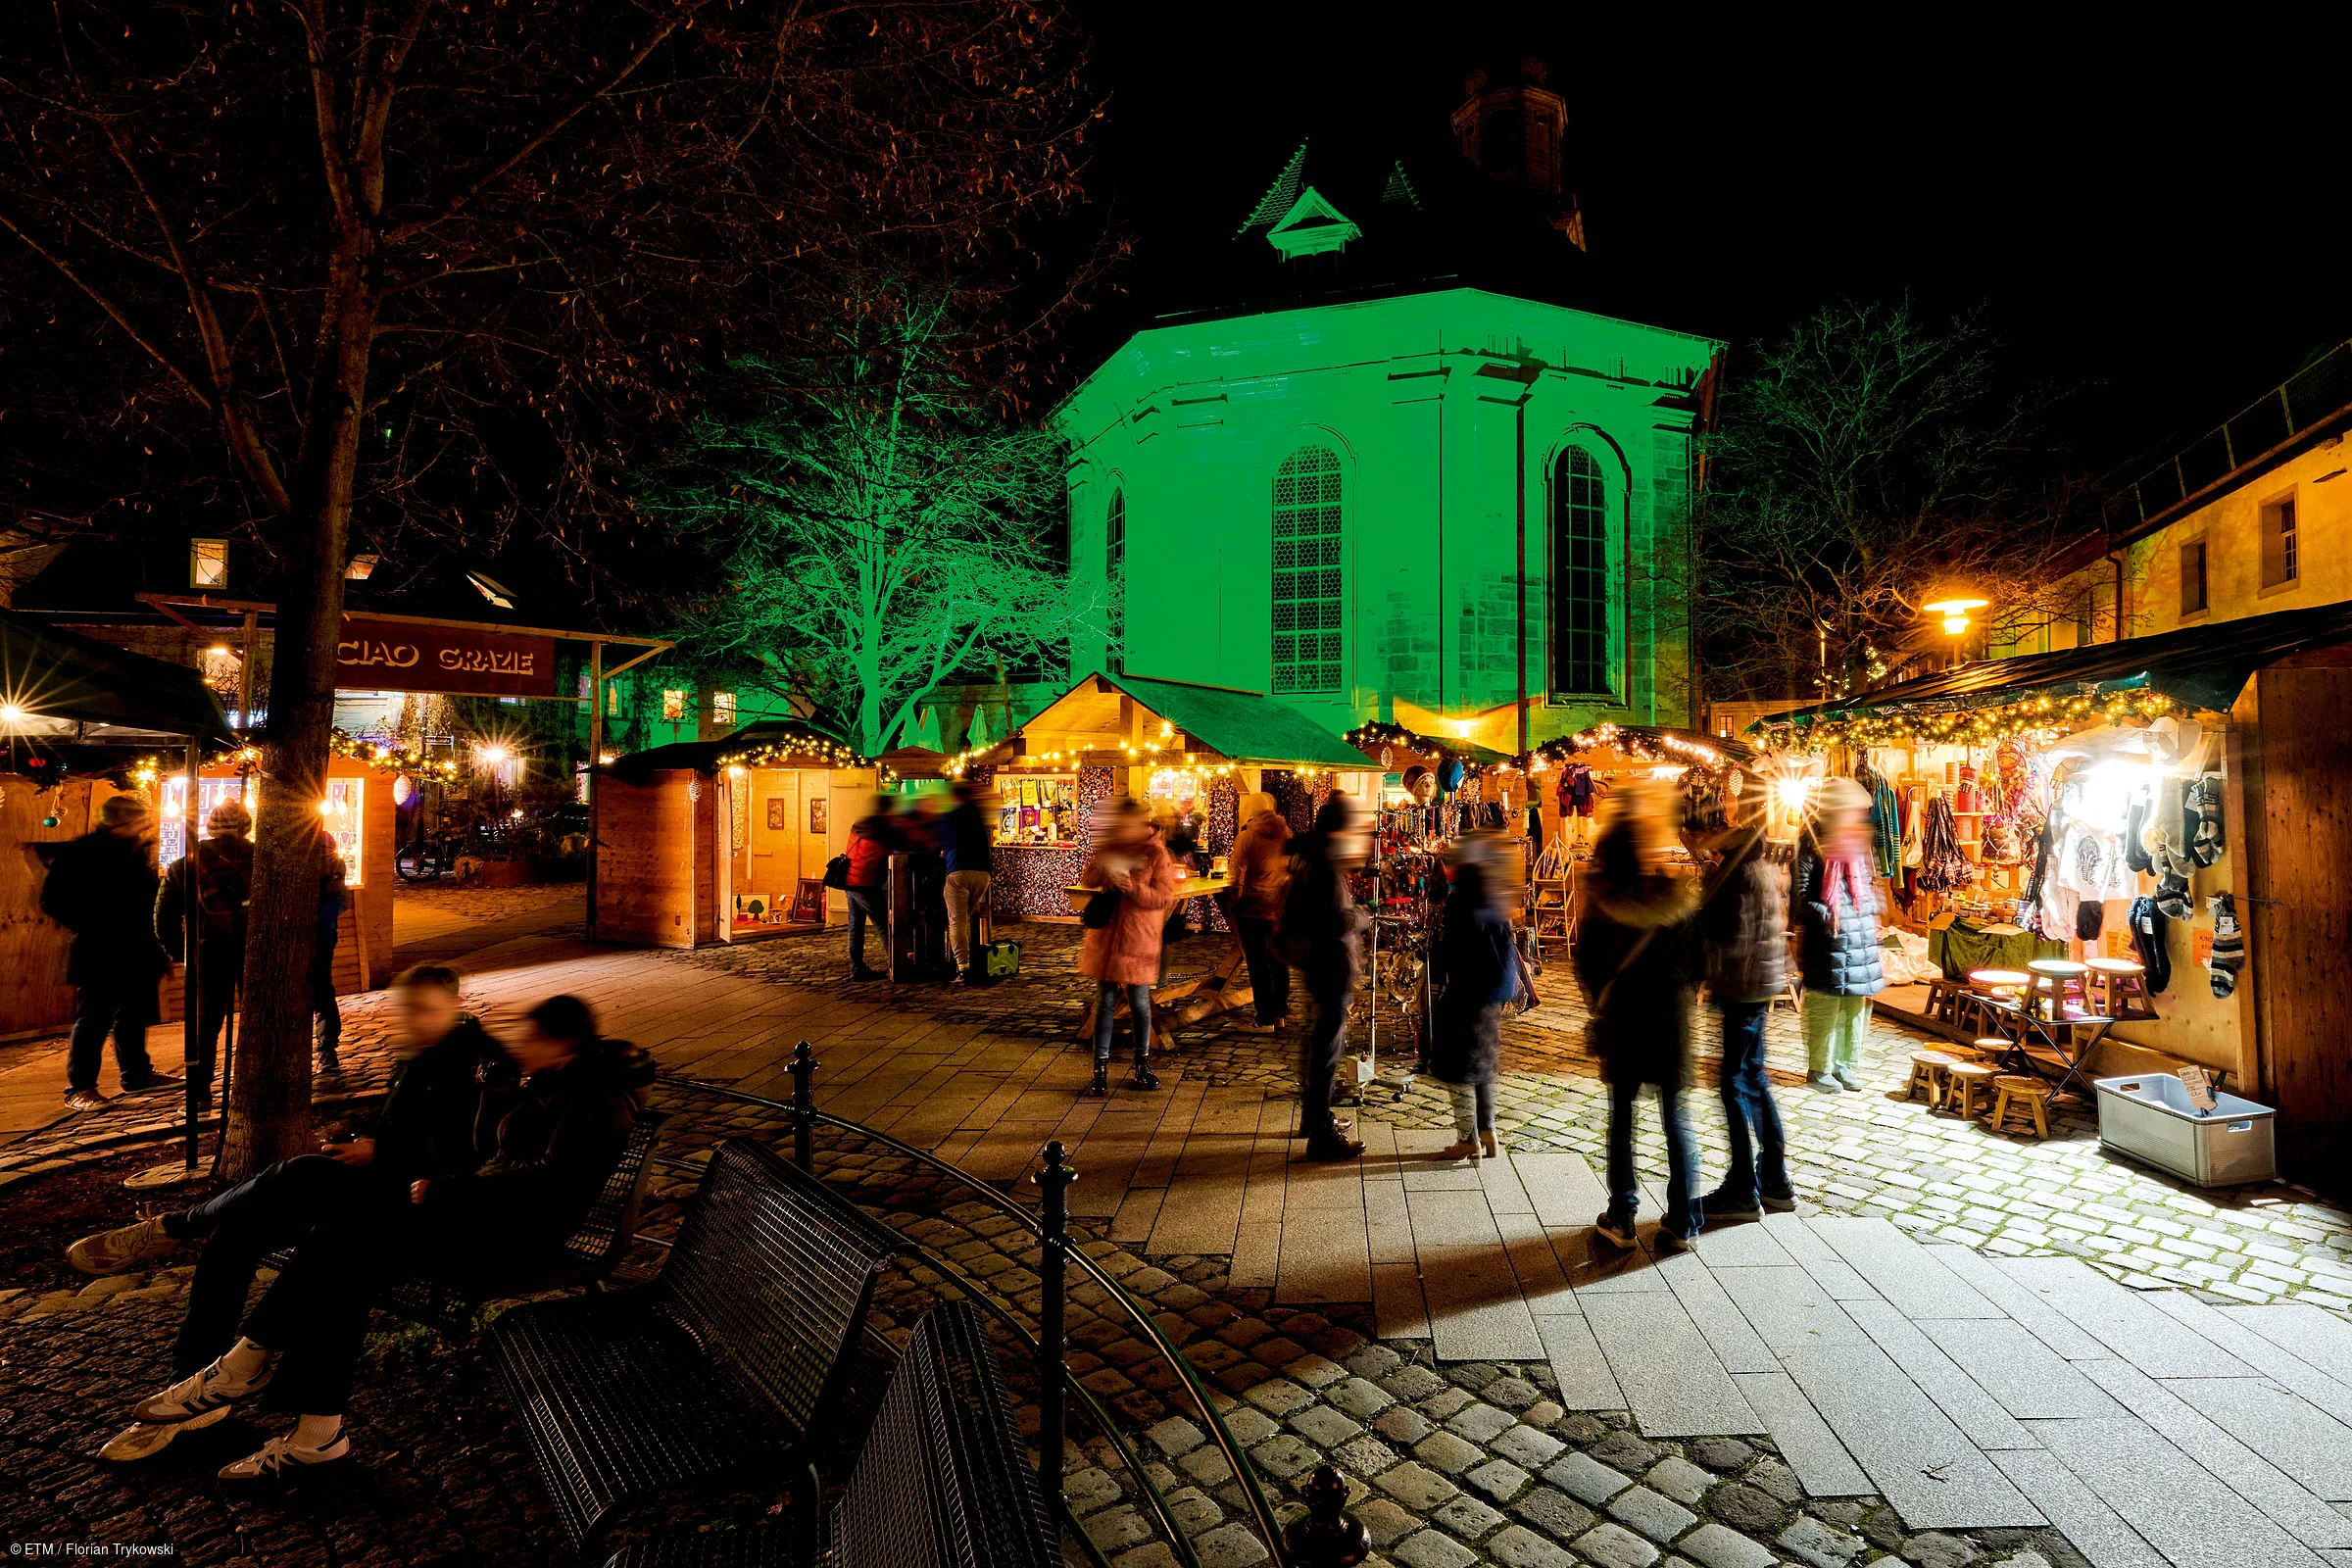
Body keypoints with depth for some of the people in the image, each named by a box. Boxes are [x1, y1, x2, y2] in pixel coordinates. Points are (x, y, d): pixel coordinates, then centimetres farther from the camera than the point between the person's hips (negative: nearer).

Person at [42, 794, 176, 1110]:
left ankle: (137, 1074, 26)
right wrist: (92, 928, -17)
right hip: (99, 957, -6)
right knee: (93, 1021, -1)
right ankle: (79, 1088, 8)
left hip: (138, 956, 7)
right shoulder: (78, 853, -8)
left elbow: (150, 897, 17)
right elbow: (52, 901, -11)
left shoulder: (137, 852, 12)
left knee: (134, 1018, 15)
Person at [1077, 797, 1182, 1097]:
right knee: (1105, 1001, 7)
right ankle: (1100, 1069, 14)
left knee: (1139, 1002, 6)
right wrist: (1100, 861, -16)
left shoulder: (1156, 852, -9)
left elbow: (1164, 897, -13)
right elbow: (1086, 881, 5)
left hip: (1138, 939, -3)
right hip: (1106, 935, 3)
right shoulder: (1110, 847, 4)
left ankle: (1142, 1066, 25)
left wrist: (1128, 884, -23)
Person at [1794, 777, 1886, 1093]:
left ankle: (1846, 1064, 25)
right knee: (1825, 1004, -1)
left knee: (1857, 1002, 12)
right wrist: (1823, 913, -23)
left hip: (1861, 936, 6)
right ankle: (1820, 1068, 12)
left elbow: (1870, 883, 22)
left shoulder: (1859, 841, 10)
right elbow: (1800, 893, -11)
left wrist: (1873, 913, 10)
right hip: (1828, 937, -6)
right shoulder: (1813, 842, -9)